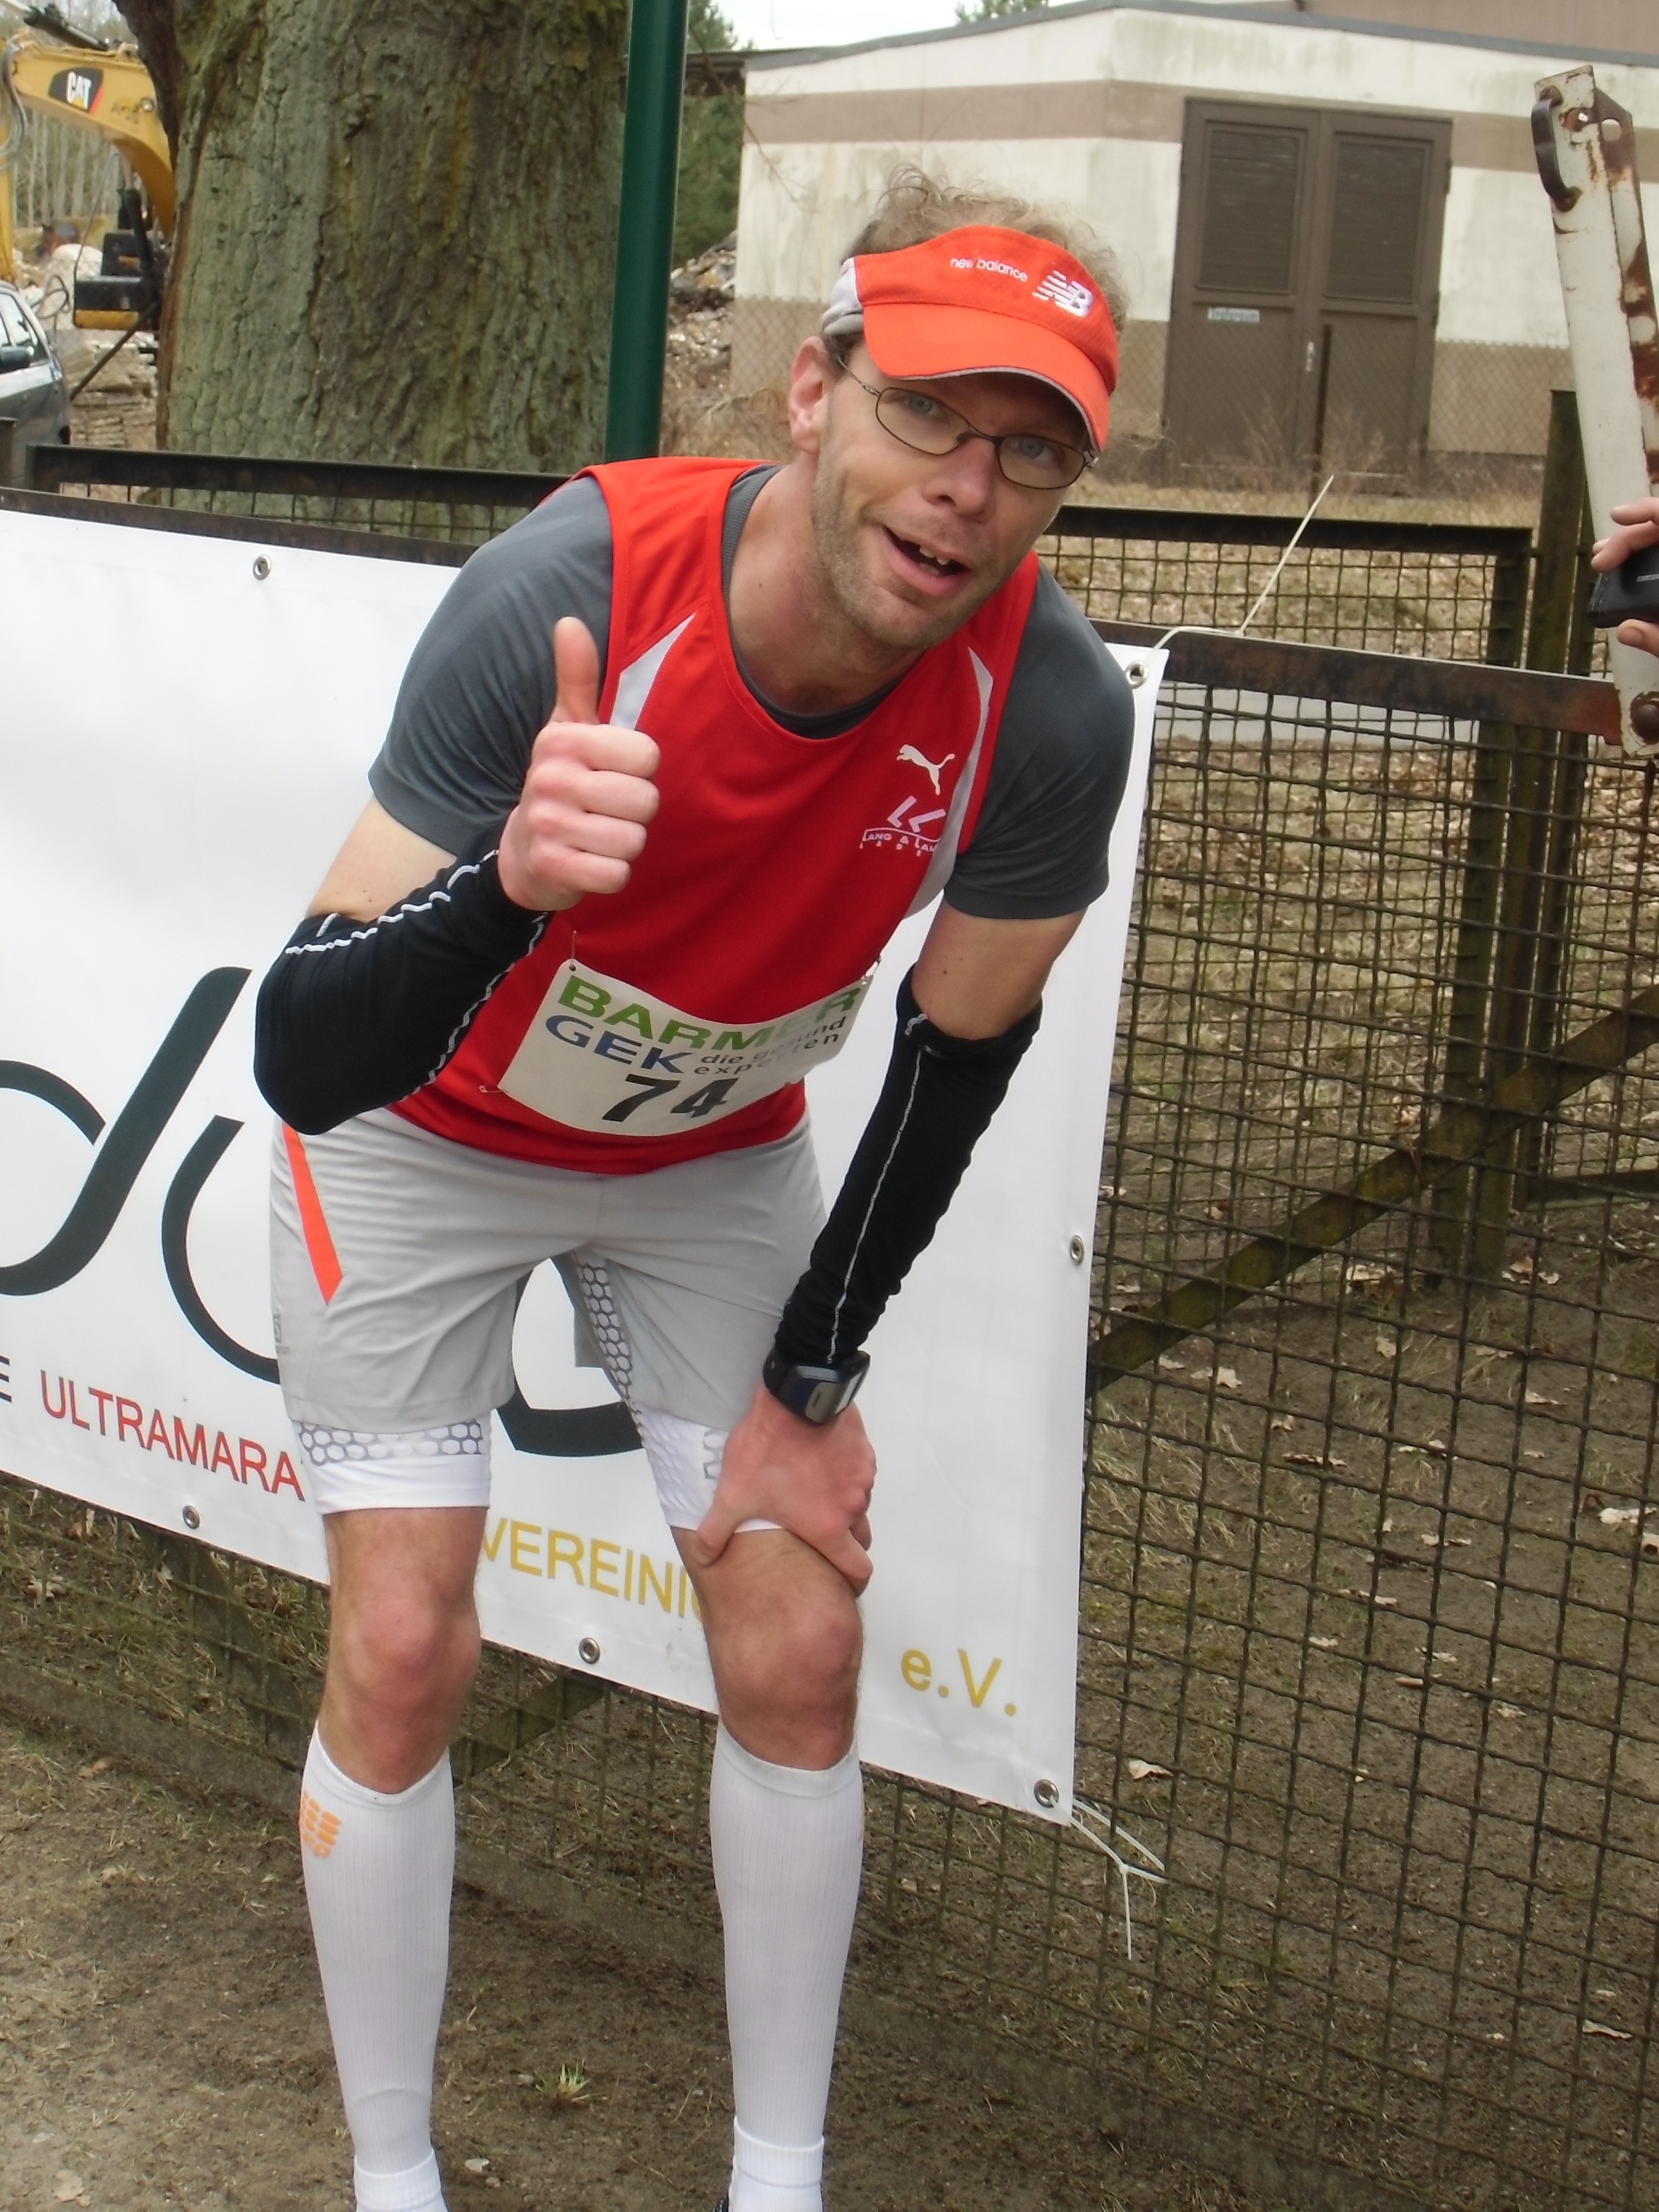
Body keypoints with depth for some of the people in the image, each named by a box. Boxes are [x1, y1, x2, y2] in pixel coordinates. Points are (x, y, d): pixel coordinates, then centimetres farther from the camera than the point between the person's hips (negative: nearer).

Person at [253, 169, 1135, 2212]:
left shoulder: (1049, 709, -28)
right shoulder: (564, 590, -37)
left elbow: (956, 1048, -9)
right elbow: (306, 1063, -39)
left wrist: (811, 1384, -4)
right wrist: (512, 879, -59)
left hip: (717, 1158, 3)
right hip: (419, 1135, -2)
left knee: (799, 1656, 1)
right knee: (403, 1654, -4)